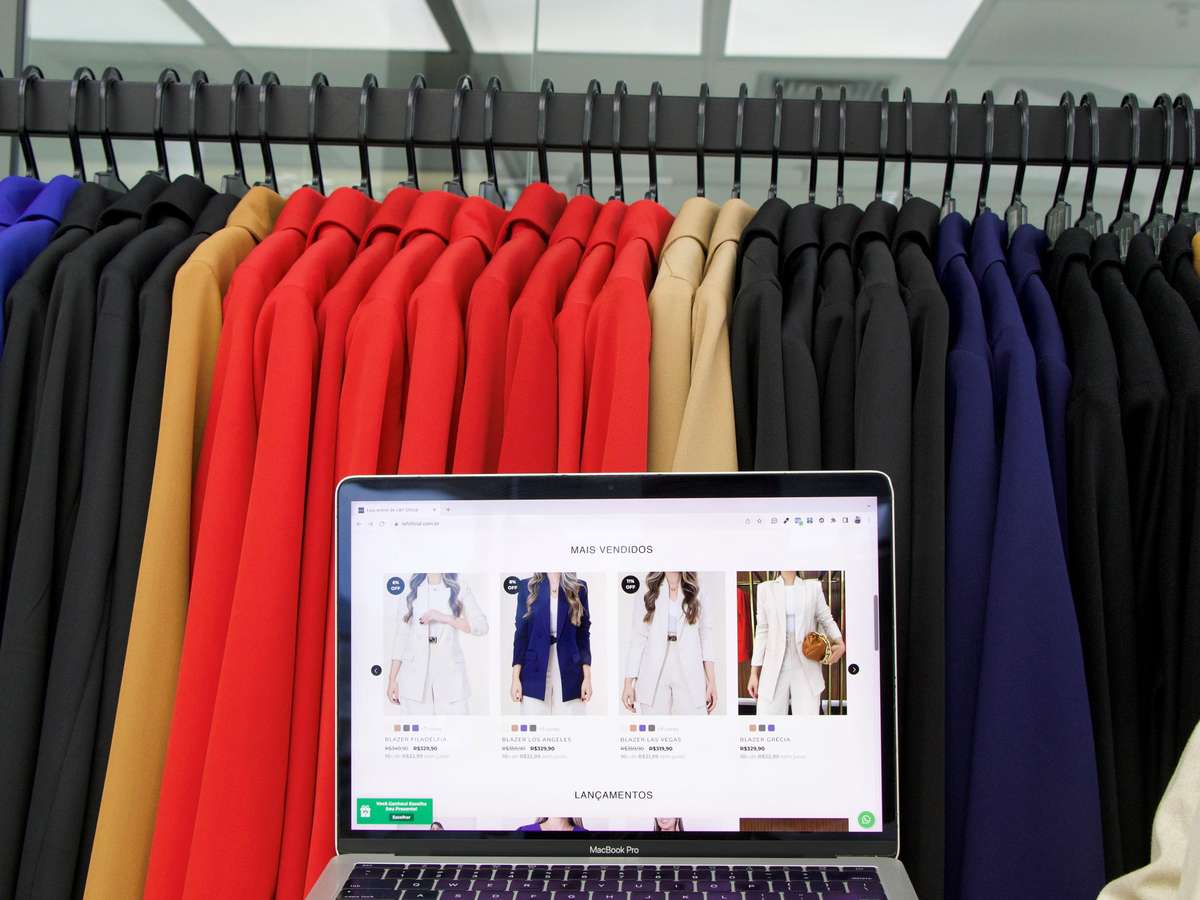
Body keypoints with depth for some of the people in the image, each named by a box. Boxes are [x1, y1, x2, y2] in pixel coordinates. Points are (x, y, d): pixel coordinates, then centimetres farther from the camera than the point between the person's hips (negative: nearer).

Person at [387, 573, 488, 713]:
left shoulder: (460, 590, 6)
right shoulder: (411, 591, 8)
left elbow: (481, 626, -4)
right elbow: (400, 636, 8)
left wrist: (444, 617, -14)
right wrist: (392, 680, 5)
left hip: (449, 673, 0)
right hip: (415, 675, 1)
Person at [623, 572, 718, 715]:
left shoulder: (698, 595, 10)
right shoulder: (648, 594, 9)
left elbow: (706, 638, 6)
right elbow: (638, 640, 5)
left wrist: (712, 682, -2)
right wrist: (628, 683, -1)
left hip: (690, 678, 0)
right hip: (653, 678, 0)